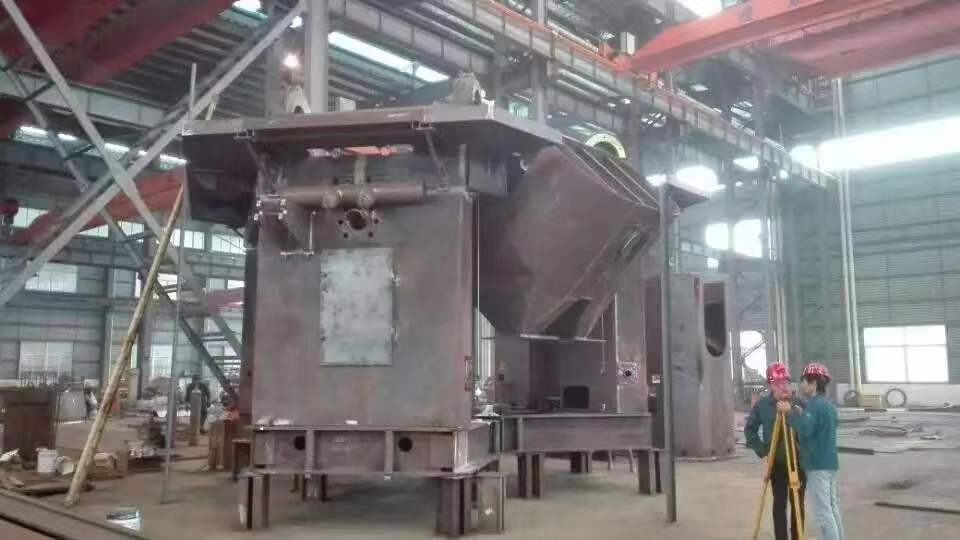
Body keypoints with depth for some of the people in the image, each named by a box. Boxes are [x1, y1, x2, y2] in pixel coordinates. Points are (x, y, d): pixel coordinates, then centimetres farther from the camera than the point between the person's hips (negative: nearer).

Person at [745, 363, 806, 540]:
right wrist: (763, 452, -6)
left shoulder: (799, 403, -3)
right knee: (780, 503, 6)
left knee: (797, 504, 6)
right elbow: (750, 429, 0)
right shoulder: (762, 404, -4)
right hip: (777, 462, 0)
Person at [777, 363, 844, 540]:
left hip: (817, 466, -10)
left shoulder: (814, 405, -15)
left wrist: (790, 413, -20)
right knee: (832, 509, 14)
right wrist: (801, 415, 14)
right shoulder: (829, 405, 16)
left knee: (822, 513, -7)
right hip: (830, 463, 10)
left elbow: (806, 429, -29)